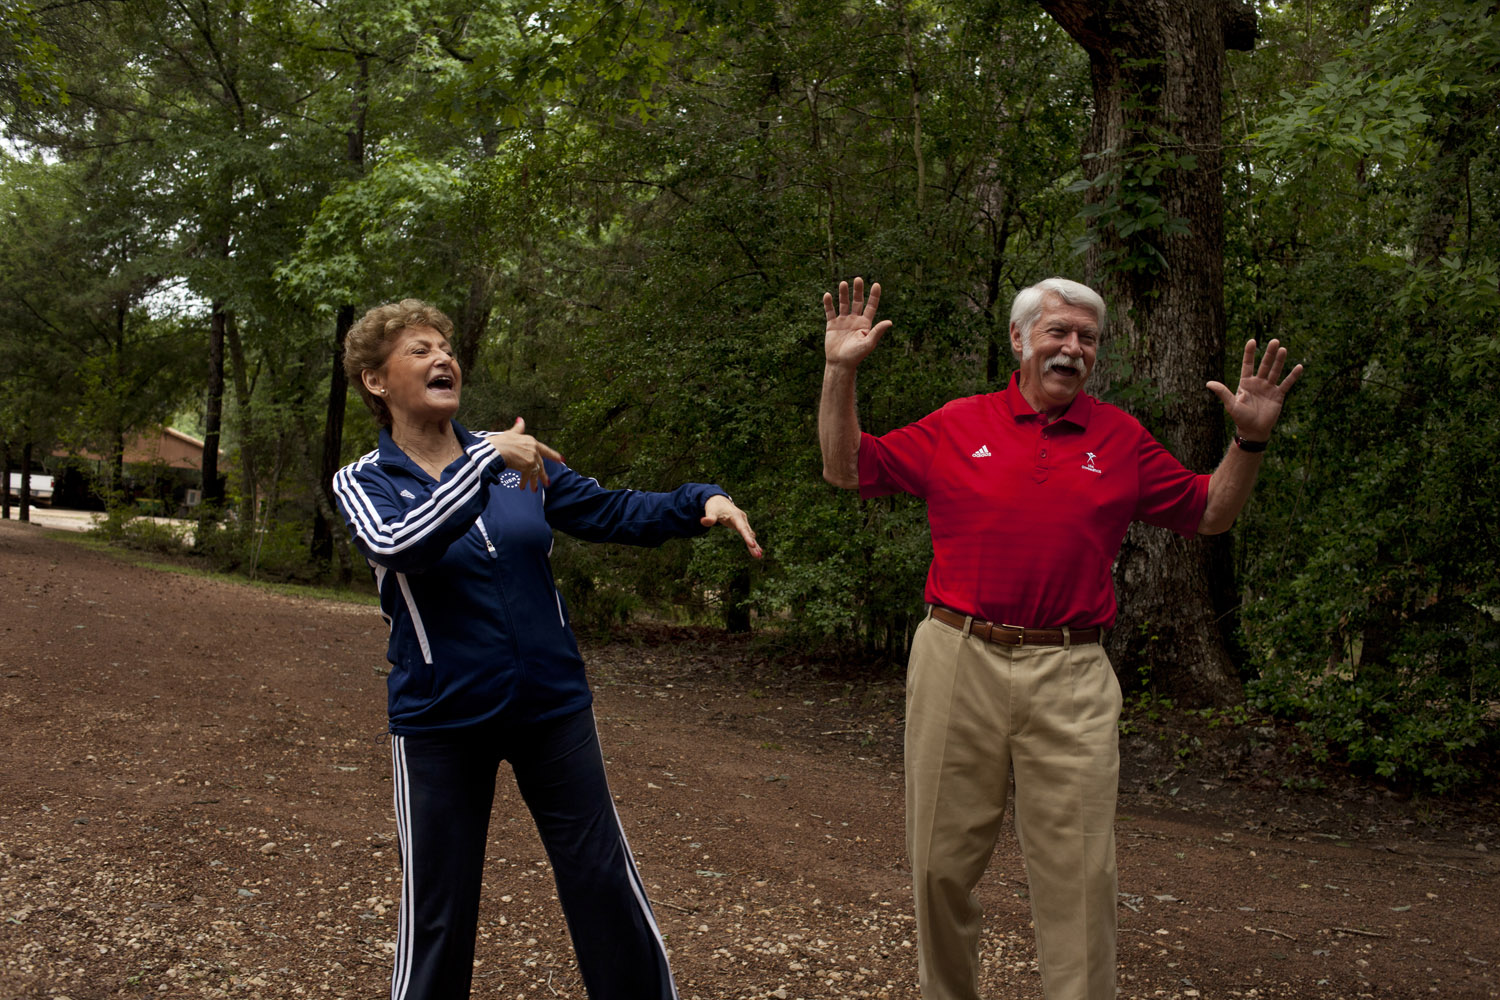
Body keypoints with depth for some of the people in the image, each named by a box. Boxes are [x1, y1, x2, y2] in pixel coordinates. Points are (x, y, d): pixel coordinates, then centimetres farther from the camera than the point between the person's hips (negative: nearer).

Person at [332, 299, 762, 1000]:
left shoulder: (515, 459, 3)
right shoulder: (364, 482, -5)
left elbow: (611, 513, 5)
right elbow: (397, 547, -26)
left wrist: (701, 502, -10)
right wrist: (488, 461, -27)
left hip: (553, 707, 3)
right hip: (441, 724, -2)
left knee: (608, 890, 8)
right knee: (436, 916, 10)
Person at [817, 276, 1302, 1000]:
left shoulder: (1121, 439, 9)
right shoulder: (958, 425, 7)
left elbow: (1208, 513, 16)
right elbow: (846, 468, 9)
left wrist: (1250, 439, 2)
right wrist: (840, 372, 0)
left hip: (1069, 677, 0)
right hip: (958, 665, 1)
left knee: (1076, 877, 0)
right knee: (941, 864, 10)